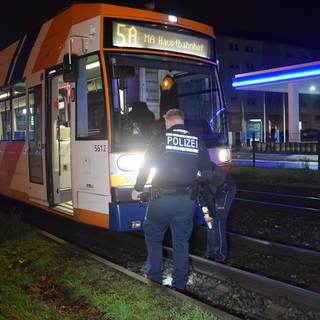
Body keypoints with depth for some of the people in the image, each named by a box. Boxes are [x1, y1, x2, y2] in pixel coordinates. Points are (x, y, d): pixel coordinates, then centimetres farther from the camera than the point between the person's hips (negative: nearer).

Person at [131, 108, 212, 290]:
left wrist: (137, 190, 10)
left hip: (161, 198, -3)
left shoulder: (160, 139, -4)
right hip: (186, 200, 3)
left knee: (153, 238, 16)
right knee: (182, 242, 13)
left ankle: (154, 279, 18)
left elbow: (146, 167, -3)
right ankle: (180, 284, 18)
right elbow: (207, 171, 10)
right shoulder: (198, 142, 6)